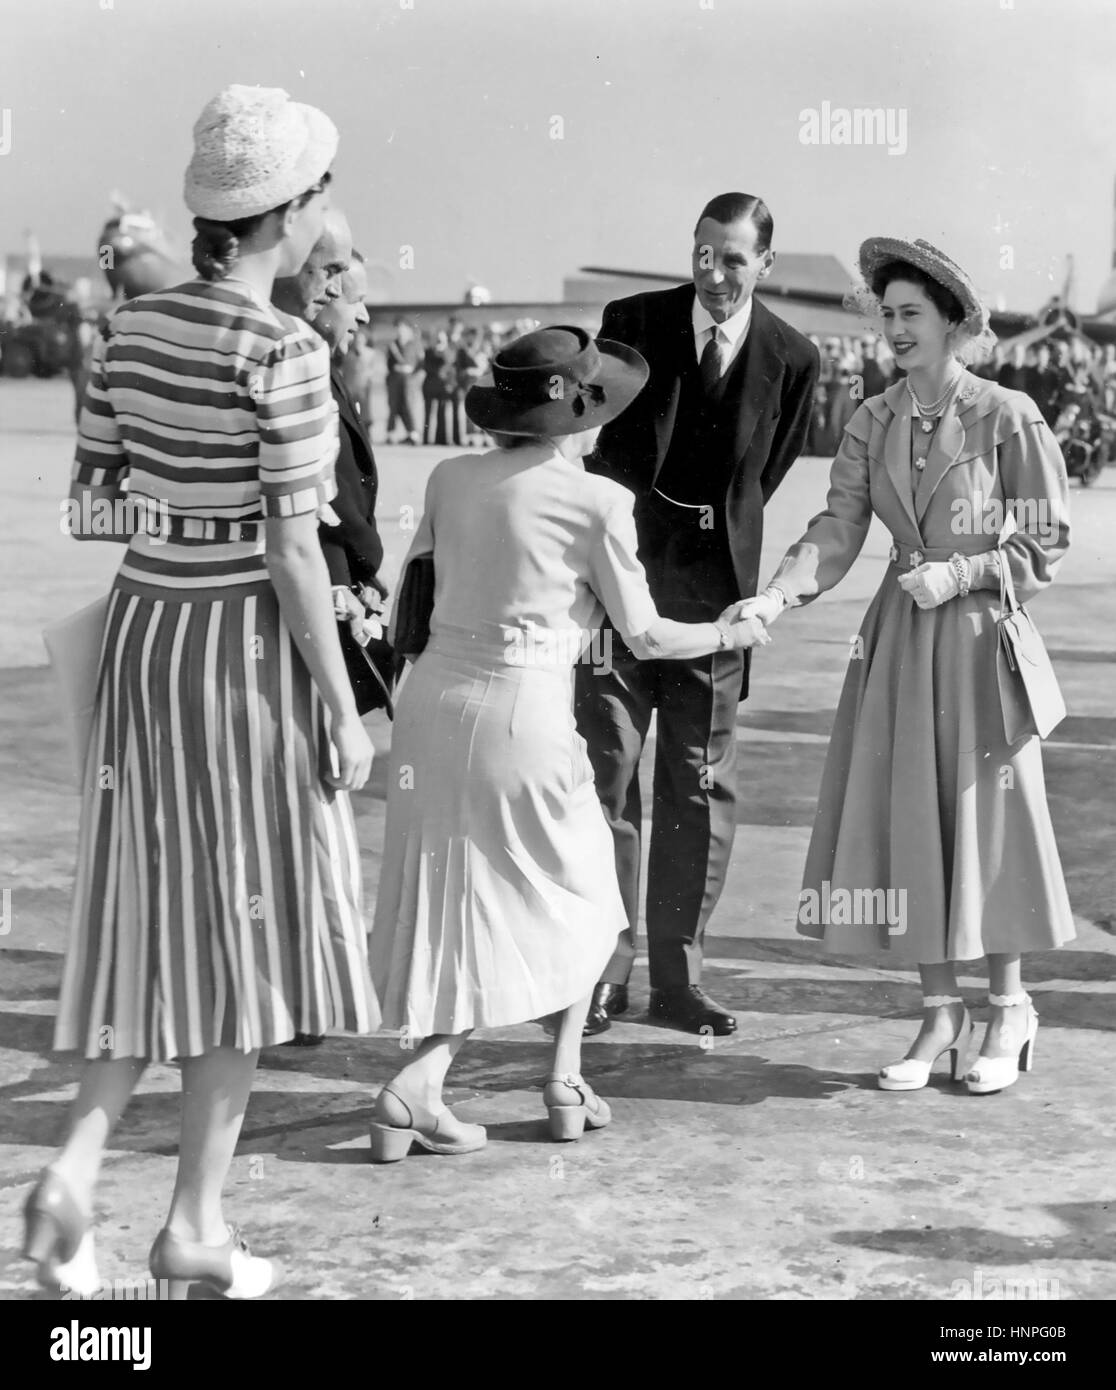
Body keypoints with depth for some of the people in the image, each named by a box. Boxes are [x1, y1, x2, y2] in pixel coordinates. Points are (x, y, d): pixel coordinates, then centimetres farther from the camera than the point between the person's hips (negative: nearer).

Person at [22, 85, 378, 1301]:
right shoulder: (283, 352, -15)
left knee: (156, 918, 16)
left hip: (140, 625, 6)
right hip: (247, 643, -6)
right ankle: (194, 1224, 13)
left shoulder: (129, 328, 4)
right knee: (243, 927, 6)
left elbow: (89, 493, 9)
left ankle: (74, 1168, 4)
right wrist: (342, 708, -10)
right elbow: (293, 552, -16)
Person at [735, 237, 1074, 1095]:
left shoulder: (1007, 419, -8)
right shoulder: (873, 424, 4)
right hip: (899, 639, 4)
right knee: (907, 822, 5)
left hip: (979, 636, -4)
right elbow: (838, 530, -4)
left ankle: (1008, 1010, 19)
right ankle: (940, 1015, 17)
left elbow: (1048, 542, -4)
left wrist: (959, 574, -16)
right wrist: (774, 598, -19)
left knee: (985, 814, 3)